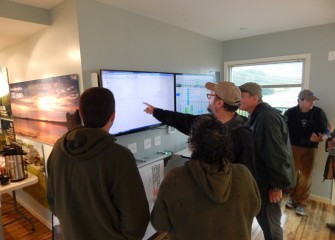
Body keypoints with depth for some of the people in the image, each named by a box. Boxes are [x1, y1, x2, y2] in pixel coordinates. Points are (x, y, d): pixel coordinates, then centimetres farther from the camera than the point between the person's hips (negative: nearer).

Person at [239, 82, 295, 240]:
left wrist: (277, 185, -21)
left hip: (269, 182, -10)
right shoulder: (257, 116, 10)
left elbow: (276, 154, -27)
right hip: (262, 178, 10)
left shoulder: (266, 117, -25)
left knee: (269, 223, 7)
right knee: (265, 220, 23)